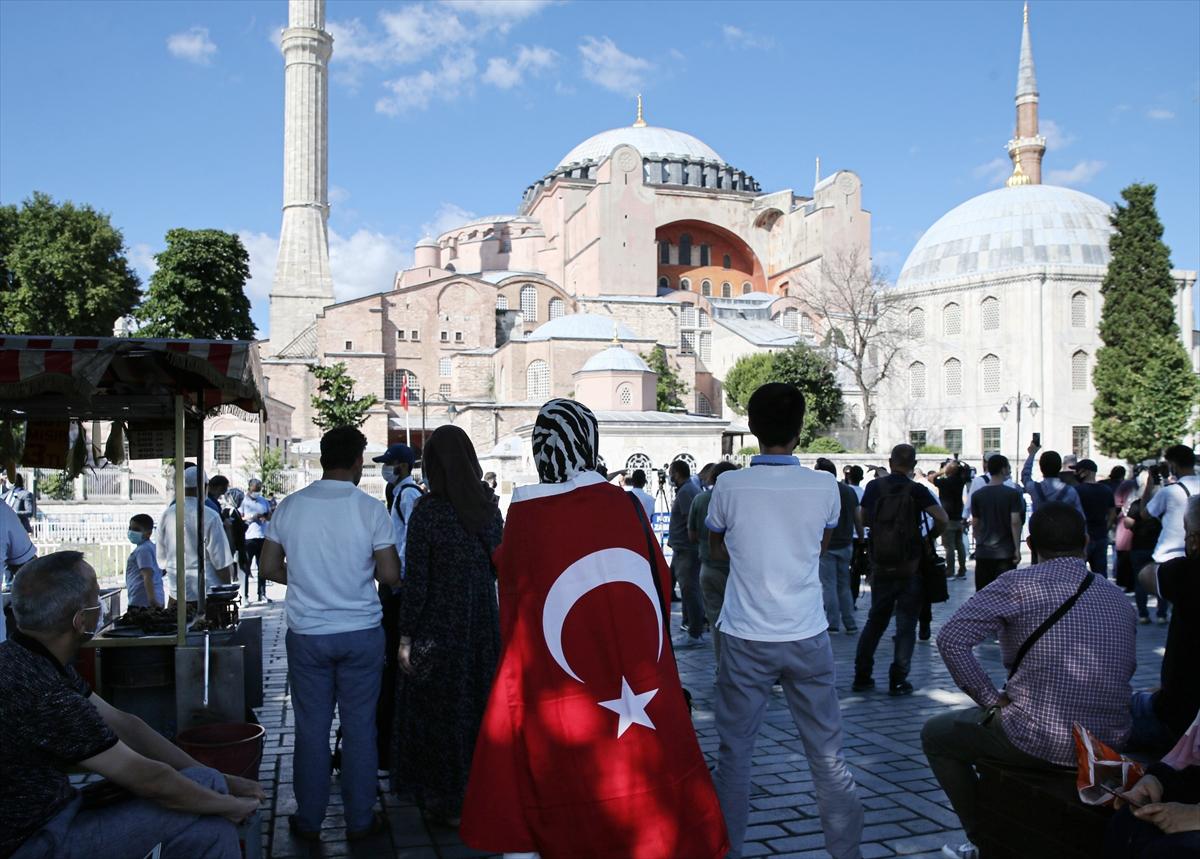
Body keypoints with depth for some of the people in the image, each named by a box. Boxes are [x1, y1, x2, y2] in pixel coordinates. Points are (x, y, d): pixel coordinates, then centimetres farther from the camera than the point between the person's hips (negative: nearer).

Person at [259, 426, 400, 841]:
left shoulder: (290, 506, -2)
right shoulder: (370, 509, -10)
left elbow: (269, 566, 4)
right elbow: (390, 575, -10)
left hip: (307, 633, 2)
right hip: (361, 633, -2)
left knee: (311, 728, 11)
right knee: (359, 728, 8)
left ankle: (308, 821, 22)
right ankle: (360, 820, 18)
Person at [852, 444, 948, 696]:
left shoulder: (874, 487, -1)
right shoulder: (916, 491, -9)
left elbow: (862, 520, 7)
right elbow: (942, 518, -19)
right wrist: (930, 536, -2)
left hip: (880, 568, 3)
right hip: (909, 569, -3)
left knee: (875, 620, 15)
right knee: (906, 624, 6)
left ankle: (861, 677, 15)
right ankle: (898, 680, 4)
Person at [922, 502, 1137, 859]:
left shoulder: (1018, 584, -11)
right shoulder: (1118, 597, 6)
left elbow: (951, 639, -20)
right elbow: (1127, 668, 10)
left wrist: (992, 700, -8)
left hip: (1038, 743, -6)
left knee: (936, 734, 19)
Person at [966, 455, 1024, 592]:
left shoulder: (977, 495, 3)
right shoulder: (1013, 494, -6)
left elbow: (975, 524, 8)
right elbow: (1015, 522, -12)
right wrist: (1017, 548, -8)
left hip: (983, 552, 3)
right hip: (1005, 552, -3)